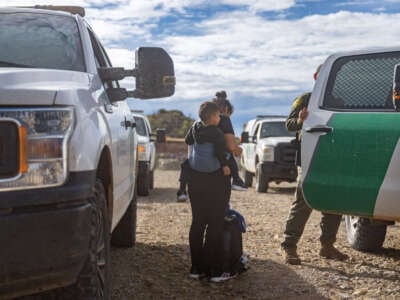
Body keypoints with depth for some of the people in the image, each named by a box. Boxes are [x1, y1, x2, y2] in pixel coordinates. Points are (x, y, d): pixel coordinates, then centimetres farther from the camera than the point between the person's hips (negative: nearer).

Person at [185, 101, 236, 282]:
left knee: (197, 223, 11)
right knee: (215, 225, -1)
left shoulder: (195, 129, 5)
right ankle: (215, 271, 1)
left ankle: (196, 268, 14)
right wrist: (225, 165, -16)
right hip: (215, 181, -6)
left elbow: (187, 140, 24)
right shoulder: (216, 133, -14)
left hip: (195, 180, 6)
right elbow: (220, 150, -30)